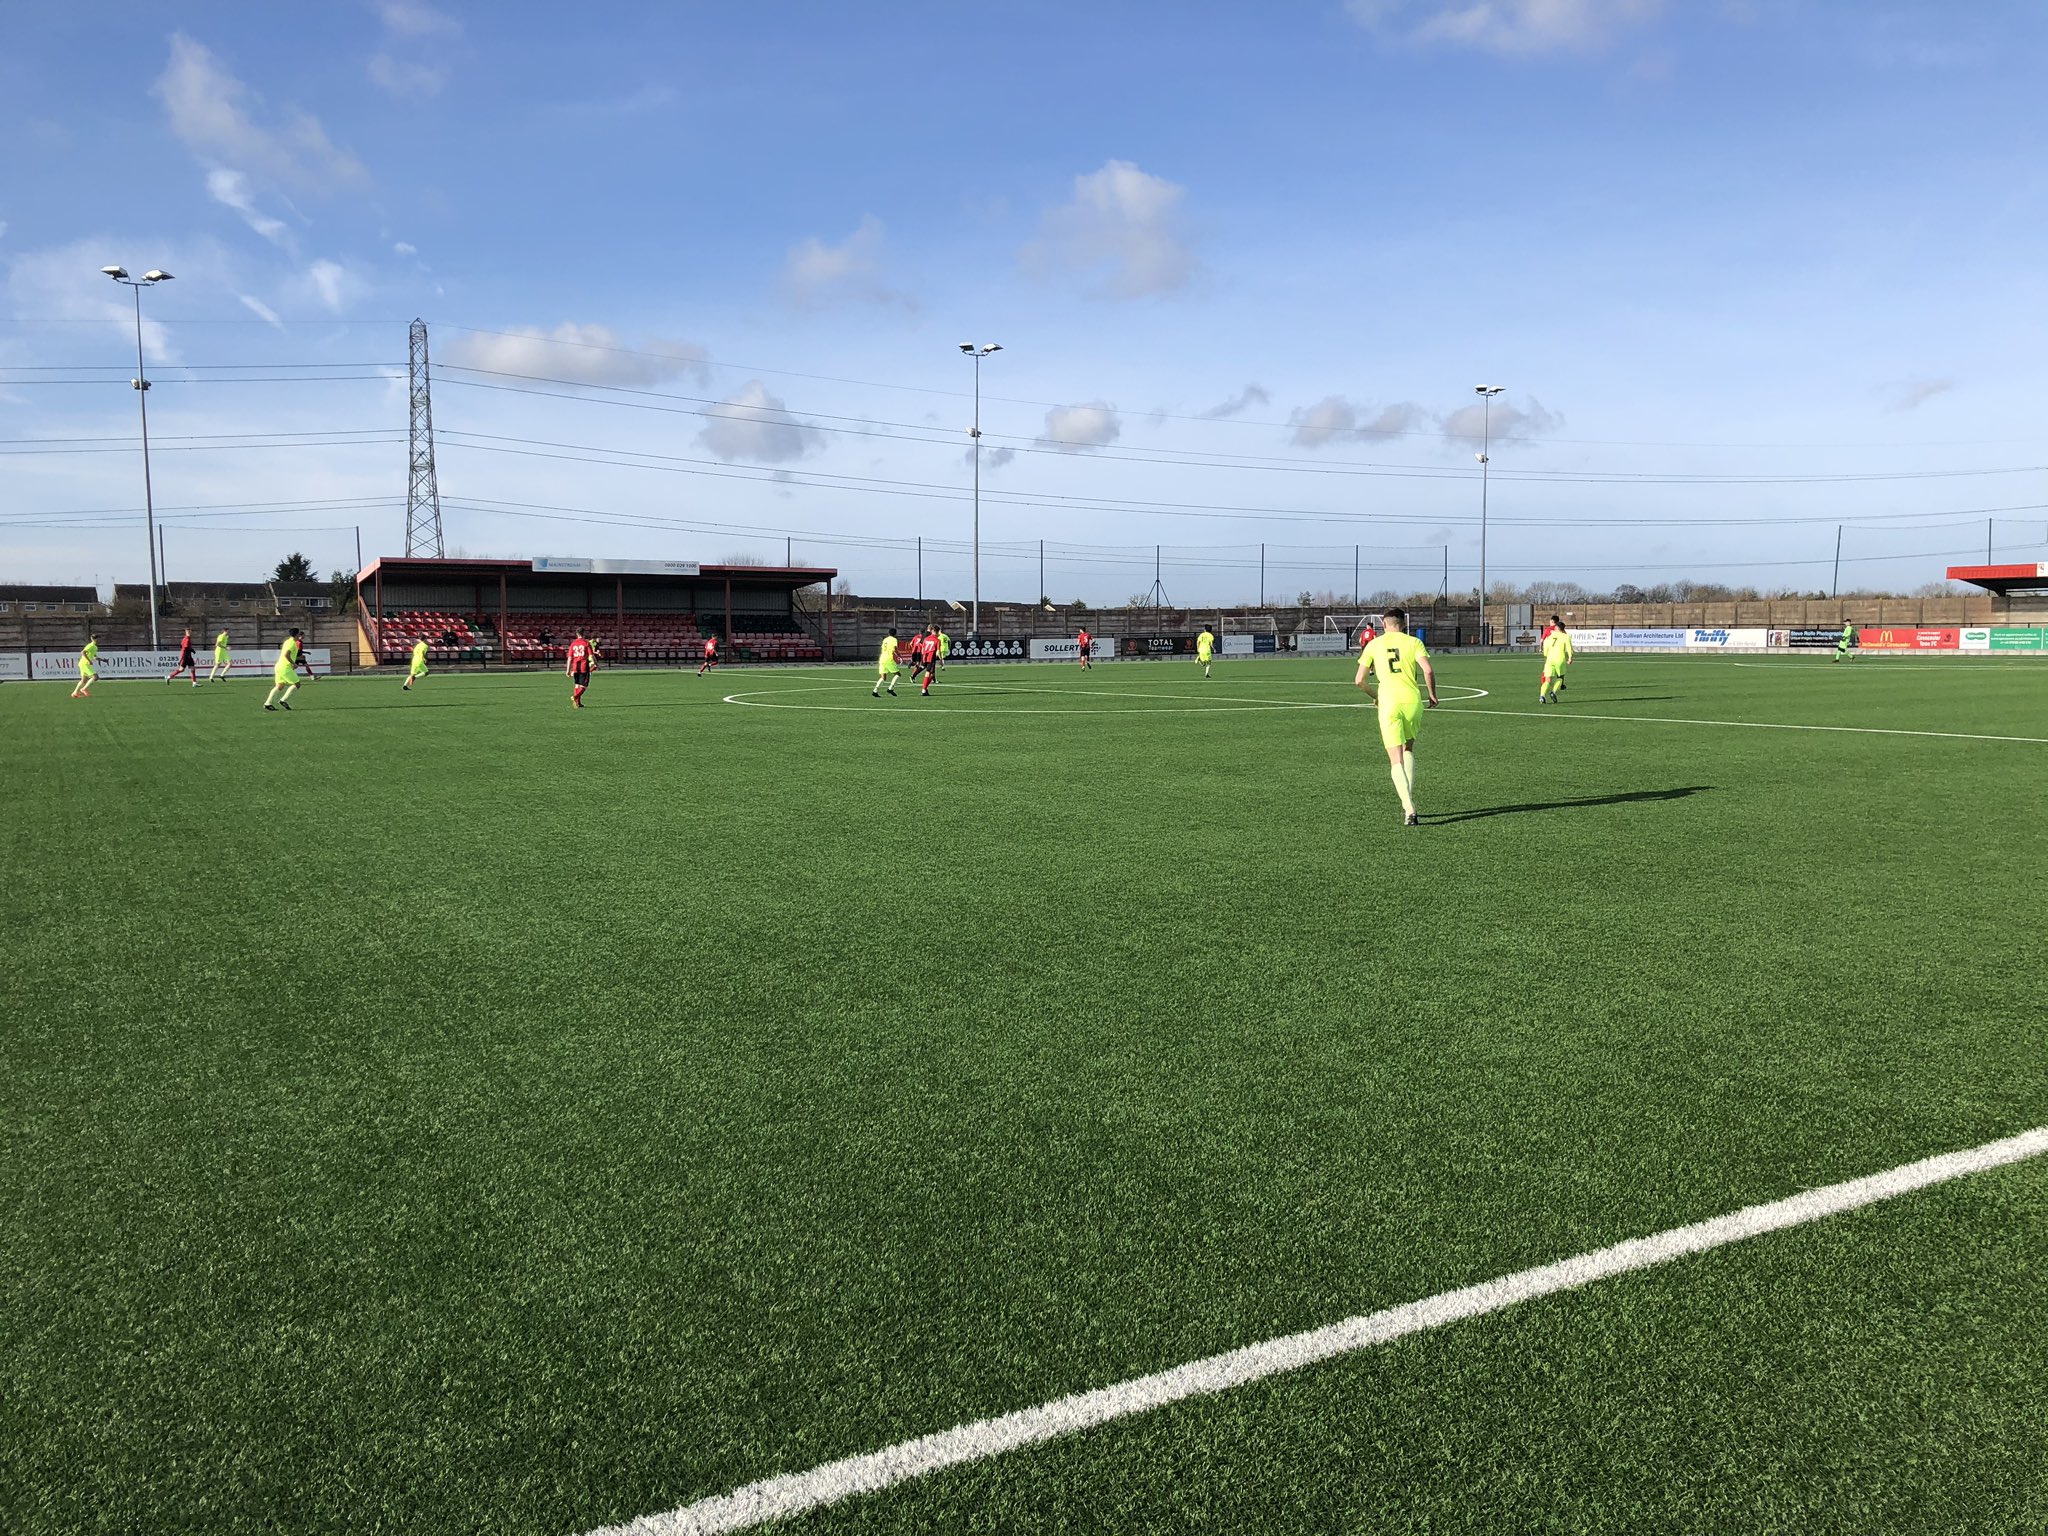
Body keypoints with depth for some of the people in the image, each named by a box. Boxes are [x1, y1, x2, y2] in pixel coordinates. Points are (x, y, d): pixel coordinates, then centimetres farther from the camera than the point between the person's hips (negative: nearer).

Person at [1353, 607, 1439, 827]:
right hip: (1412, 700, 1)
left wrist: (1374, 696, 24)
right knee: (1408, 750, 25)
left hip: (1389, 703, -1)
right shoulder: (1414, 642, 6)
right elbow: (1428, 671, -9)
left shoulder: (1373, 645, 8)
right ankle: (1409, 802, 21)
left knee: (1396, 761, -3)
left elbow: (1359, 681, 6)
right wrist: (1432, 695, 7)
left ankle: (1409, 810, -20)